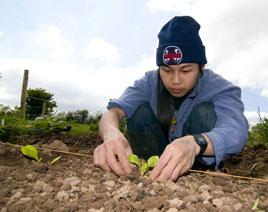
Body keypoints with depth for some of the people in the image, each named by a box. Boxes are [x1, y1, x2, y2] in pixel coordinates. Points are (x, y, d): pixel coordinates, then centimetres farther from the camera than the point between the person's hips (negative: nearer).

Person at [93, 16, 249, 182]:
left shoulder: (220, 88, -19)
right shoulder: (150, 83, -13)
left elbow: (236, 130, -38)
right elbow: (114, 110, -28)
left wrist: (194, 143, -60)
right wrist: (111, 132, -52)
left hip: (200, 162, -1)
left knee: (205, 112, -27)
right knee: (140, 110, -22)